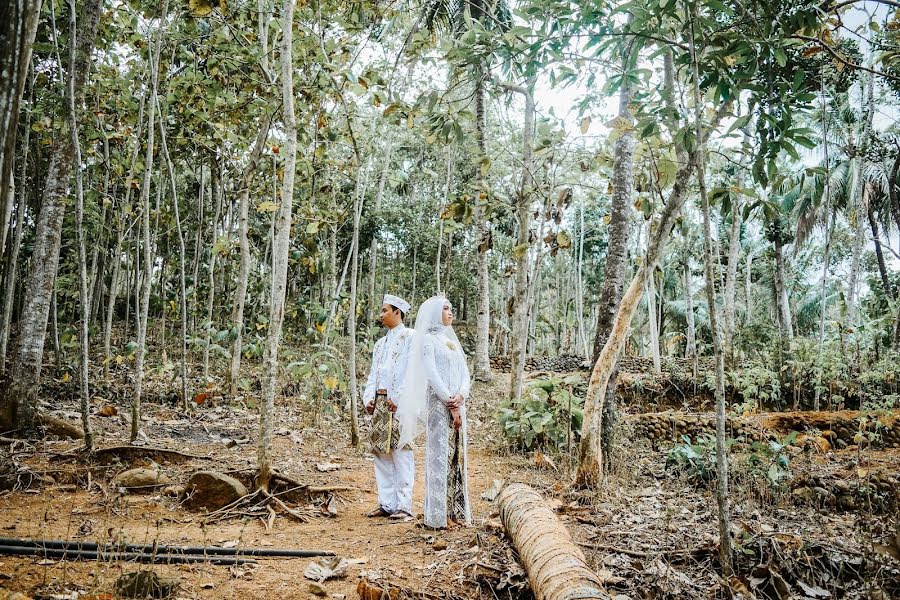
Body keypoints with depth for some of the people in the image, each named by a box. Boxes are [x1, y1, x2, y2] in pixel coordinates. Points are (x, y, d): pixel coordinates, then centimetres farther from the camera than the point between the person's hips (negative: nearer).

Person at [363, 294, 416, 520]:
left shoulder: (410, 337, -1)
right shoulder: (380, 343, 23)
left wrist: (396, 398, -16)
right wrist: (369, 398, 6)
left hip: (399, 403, -8)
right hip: (380, 402, 8)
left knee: (401, 452, -8)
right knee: (381, 452, 7)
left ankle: (404, 506, -5)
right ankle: (386, 503, 13)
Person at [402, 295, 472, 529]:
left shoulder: (452, 340, 19)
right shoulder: (428, 339, -2)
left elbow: (465, 372, 12)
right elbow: (432, 374, -12)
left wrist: (461, 396, -7)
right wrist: (450, 403, -14)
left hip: (457, 403, 7)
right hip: (438, 403, -7)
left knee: (456, 455, 6)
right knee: (440, 454, -5)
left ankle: (456, 510, 12)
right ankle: (439, 514, -1)